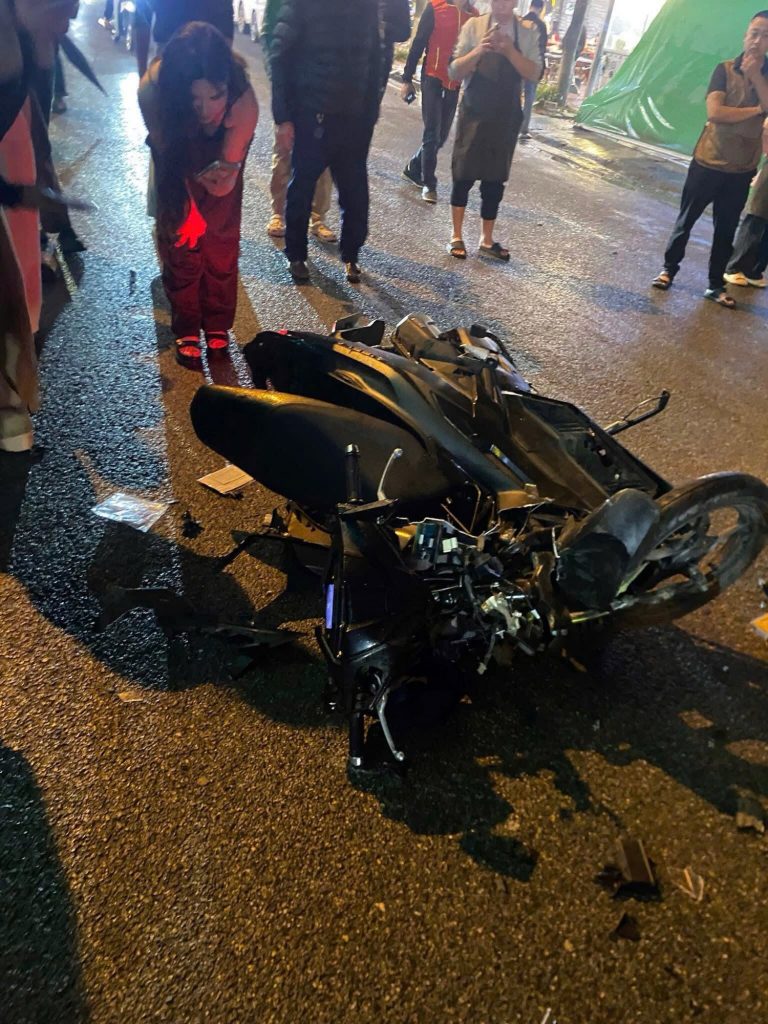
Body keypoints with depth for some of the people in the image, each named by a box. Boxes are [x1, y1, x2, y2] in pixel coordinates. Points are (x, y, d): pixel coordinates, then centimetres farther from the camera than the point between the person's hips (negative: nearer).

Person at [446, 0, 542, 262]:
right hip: (474, 113, -2)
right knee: (463, 175, 1)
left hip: (506, 117, 2)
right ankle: (457, 236, 13)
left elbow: (534, 74, -6)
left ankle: (487, 240, 15)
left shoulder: (527, 32, 1)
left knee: (495, 179, 6)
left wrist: (510, 51, -19)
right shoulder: (474, 26, -3)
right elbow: (455, 71, -6)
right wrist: (479, 50, -22)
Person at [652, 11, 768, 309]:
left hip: (742, 169, 3)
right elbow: (714, 112, -18)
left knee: (726, 230, 8)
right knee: (686, 220, 6)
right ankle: (669, 269, 23)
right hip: (708, 162, -3)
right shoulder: (725, 69, -4)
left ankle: (716, 285, 17)